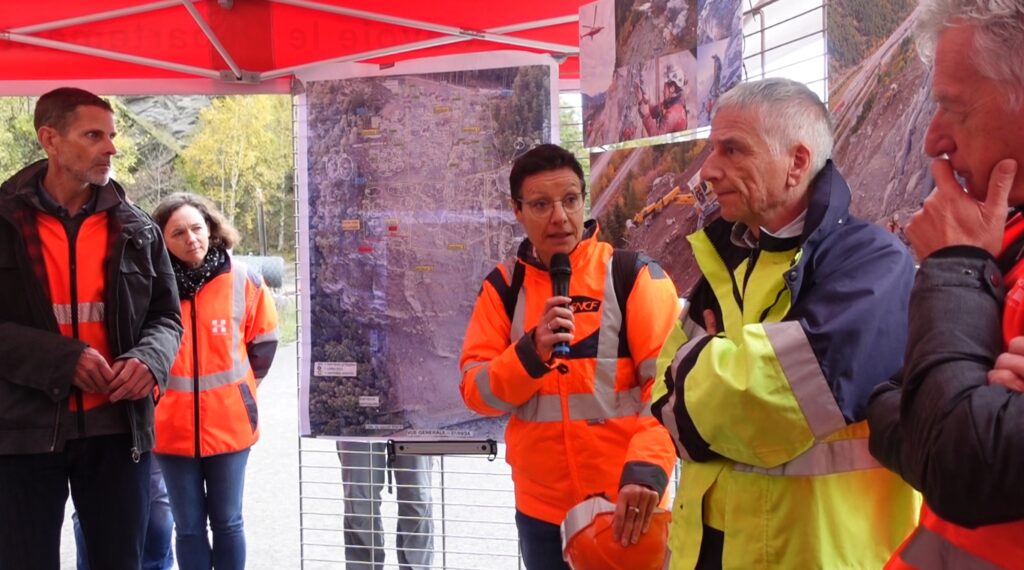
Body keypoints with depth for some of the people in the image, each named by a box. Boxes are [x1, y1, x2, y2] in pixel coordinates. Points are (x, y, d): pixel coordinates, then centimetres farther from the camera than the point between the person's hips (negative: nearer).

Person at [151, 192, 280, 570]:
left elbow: (263, 340, 8)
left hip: (229, 422, 0)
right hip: (172, 425, 0)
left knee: (227, 522, 10)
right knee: (188, 527, 9)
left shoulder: (242, 280, -6)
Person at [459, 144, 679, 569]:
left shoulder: (634, 276, -6)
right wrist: (531, 351, -18)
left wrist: (647, 468, -28)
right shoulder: (502, 287, 5)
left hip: (624, 505, -3)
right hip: (540, 509, 3)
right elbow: (477, 393, 0)